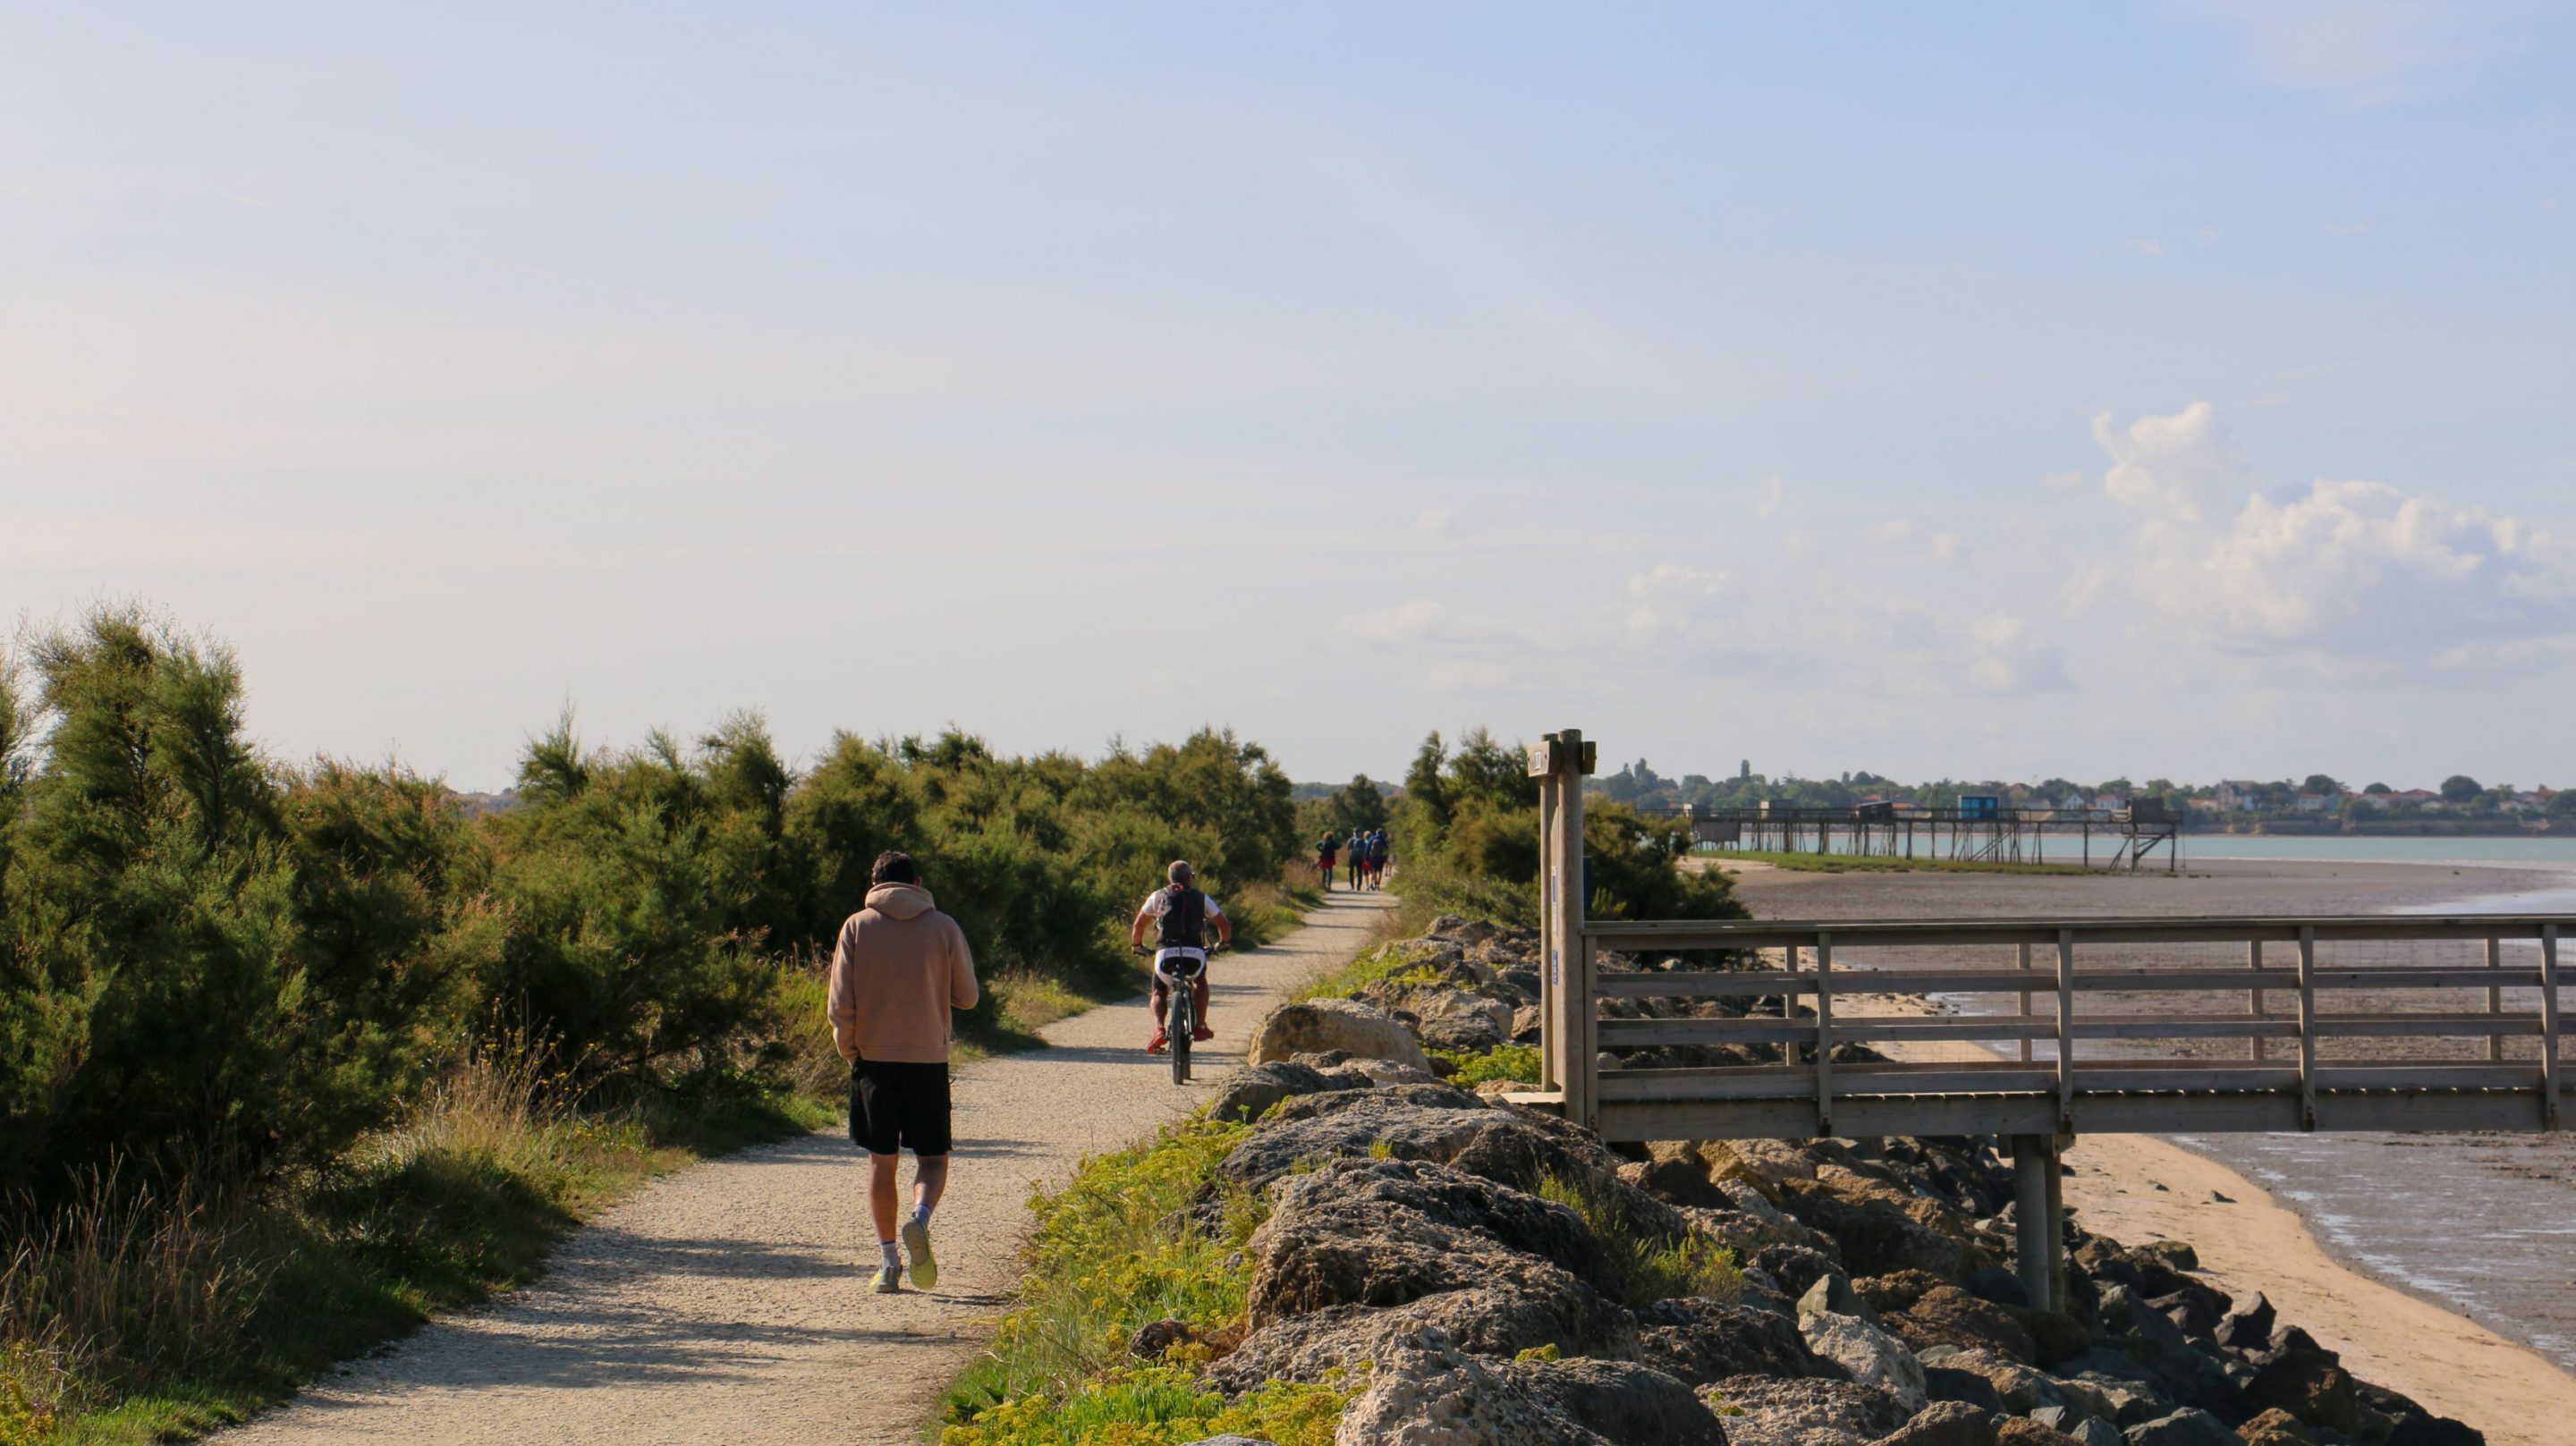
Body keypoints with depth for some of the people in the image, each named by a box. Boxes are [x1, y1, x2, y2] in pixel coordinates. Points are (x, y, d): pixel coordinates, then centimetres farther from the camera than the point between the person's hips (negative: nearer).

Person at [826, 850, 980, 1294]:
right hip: (928, 1058, 0)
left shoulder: (857, 927, 0)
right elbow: (967, 997, 6)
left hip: (873, 1057, 0)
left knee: (882, 1160, 10)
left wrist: (849, 1051, 11)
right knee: (932, 1157, 9)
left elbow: (840, 1006, -4)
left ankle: (888, 1260, 8)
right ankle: (920, 1218, -20)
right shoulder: (944, 928, 0)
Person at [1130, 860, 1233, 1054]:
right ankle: (1200, 1027, 22)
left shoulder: (1158, 896, 16)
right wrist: (1223, 943, 39)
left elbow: (1138, 925, 16)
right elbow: (1224, 924, 19)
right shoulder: (1201, 898, 16)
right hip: (1195, 954, 0)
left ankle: (1159, 1029, -5)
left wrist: (1137, 946, 34)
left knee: (1159, 993, 24)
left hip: (1165, 953, 0)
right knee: (1199, 981, 34)